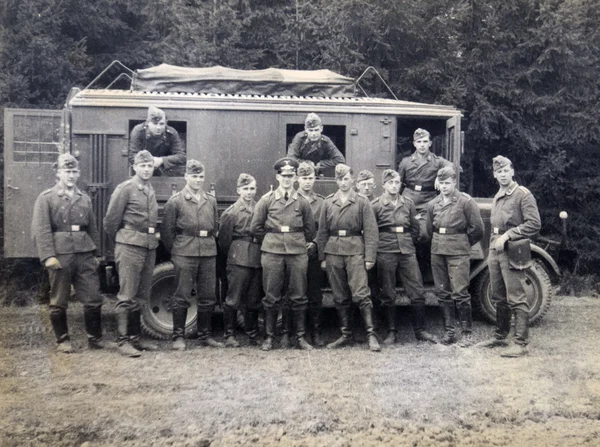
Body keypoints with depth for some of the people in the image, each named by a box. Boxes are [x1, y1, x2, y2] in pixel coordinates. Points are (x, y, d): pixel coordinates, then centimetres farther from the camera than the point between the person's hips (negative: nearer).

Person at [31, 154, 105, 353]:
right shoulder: (46, 198, 1)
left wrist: (94, 253, 12)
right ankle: (62, 341, 20)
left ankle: (95, 338, 15)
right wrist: (48, 256, -15)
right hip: (60, 256, -3)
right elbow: (40, 230, -7)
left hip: (84, 255, 3)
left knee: (93, 299, 2)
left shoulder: (84, 199, 14)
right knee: (59, 302, 6)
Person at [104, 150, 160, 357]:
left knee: (141, 296, 12)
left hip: (149, 246, 7)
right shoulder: (125, 189, -5)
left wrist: (154, 238, 12)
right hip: (130, 245, -7)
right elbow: (110, 221, -5)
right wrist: (119, 243, 5)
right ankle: (123, 340, -1)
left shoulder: (151, 191, 17)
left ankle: (136, 338, 20)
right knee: (127, 296, -6)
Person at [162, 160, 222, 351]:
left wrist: (209, 246, 9)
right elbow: (167, 231, 0)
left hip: (208, 254, 4)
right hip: (184, 254, -4)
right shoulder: (175, 201, -1)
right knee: (182, 297, 0)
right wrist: (175, 252, 0)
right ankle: (178, 336, 10)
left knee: (208, 297, 8)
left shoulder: (211, 201, 12)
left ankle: (205, 335, 19)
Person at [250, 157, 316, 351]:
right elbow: (256, 228, 7)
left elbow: (310, 230, 13)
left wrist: (298, 243, 12)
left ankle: (300, 336, 13)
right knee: (271, 297, 4)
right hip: (272, 253, -1)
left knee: (299, 297, 4)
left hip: (298, 253, 1)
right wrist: (272, 241, 11)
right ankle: (270, 337, 14)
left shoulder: (302, 202, 5)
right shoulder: (266, 200, 3)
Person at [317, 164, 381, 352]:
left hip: (355, 251, -3)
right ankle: (346, 335, 17)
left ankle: (371, 334, -4)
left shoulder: (362, 202, 1)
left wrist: (370, 257, -8)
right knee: (339, 297, 8)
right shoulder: (328, 202, 10)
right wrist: (322, 257, 7)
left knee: (361, 294, -10)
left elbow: (370, 231, -2)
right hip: (333, 251, 3)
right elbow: (322, 231, 11)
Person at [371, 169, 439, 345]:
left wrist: (408, 243, 10)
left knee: (417, 291, 0)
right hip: (385, 253, -2)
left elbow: (415, 228, 15)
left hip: (407, 251, 3)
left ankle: (420, 330, 12)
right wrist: (380, 245, 4)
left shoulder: (408, 203, 8)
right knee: (388, 295, 4)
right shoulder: (376, 205, -1)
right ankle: (391, 332, 15)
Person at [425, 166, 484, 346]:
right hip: (437, 252, 5)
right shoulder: (432, 204, 9)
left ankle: (467, 333, 3)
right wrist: (439, 243, 15)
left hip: (458, 253, -5)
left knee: (460, 293, -8)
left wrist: (463, 243, 6)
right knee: (443, 294, 8)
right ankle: (449, 331, 17)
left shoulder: (465, 201, -5)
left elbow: (477, 229, -2)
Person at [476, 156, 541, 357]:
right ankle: (500, 336, 26)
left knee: (517, 299, -7)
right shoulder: (497, 197, 18)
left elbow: (534, 224, -15)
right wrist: (492, 247, 16)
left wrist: (508, 235, -18)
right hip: (495, 252, 8)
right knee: (499, 298, 15)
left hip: (512, 253, -8)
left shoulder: (523, 194, -7)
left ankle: (521, 344, -4)